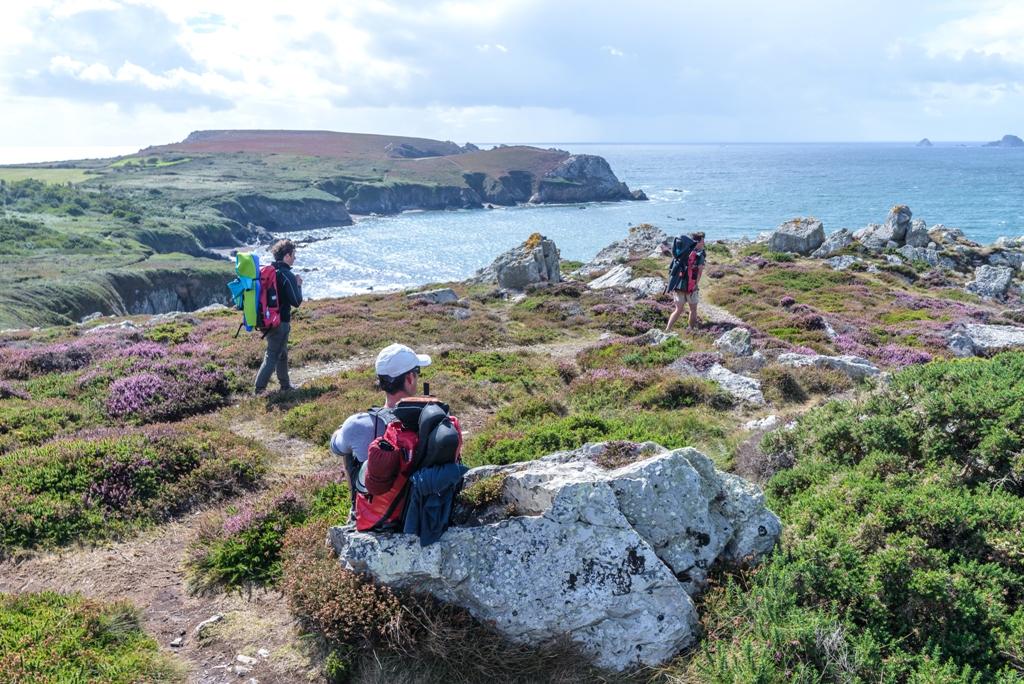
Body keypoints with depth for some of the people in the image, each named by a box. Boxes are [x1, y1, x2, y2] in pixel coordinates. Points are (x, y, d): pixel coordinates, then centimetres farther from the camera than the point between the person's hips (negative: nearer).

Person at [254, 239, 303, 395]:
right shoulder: (288, 276, -18)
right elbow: (296, 302, -17)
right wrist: (299, 285, -2)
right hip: (280, 322, -9)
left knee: (282, 354, 22)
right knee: (273, 356, -2)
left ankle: (285, 385, 35)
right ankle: (260, 389, -3)